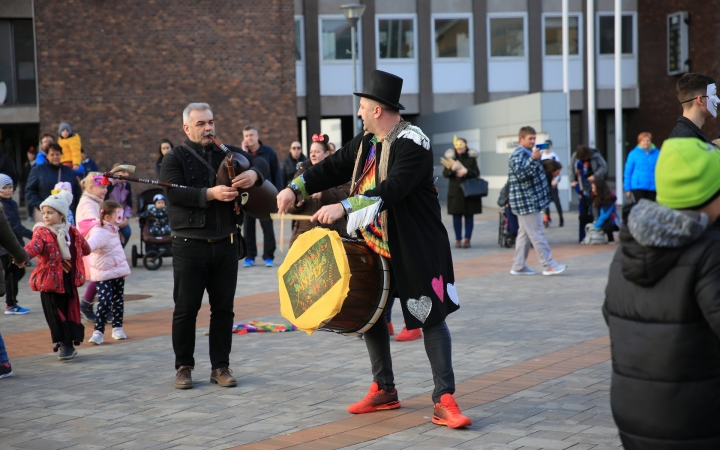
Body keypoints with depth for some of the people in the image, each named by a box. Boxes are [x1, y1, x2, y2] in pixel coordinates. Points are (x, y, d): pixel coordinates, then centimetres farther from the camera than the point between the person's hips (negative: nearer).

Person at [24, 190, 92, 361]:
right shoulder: (42, 232, -2)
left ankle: (68, 344, 12)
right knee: (55, 314, 1)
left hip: (68, 279, 1)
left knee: (70, 312, 4)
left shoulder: (72, 232, 0)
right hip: (50, 280, -1)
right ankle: (64, 344, 11)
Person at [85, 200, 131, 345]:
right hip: (103, 274, -8)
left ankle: (117, 327, 24)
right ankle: (98, 331, -7)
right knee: (105, 301, -14)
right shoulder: (99, 233, -25)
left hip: (118, 270, 8)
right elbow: (88, 246, -44)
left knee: (118, 300, 13)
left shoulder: (112, 229, 5)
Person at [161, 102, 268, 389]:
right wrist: (210, 194, -24)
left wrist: (253, 174, -11)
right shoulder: (175, 158, 0)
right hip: (189, 245, -4)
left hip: (225, 244, 4)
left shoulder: (227, 153, 12)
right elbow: (174, 193, -14)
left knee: (223, 308, 7)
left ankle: (220, 366, 16)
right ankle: (183, 367, 14)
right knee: (186, 308, 2)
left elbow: (260, 162, 12)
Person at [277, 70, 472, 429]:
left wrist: (343, 207, -37)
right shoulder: (365, 142, 8)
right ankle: (383, 390, 27)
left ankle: (444, 400, -1)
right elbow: (333, 168, 7)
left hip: (415, 250, -8)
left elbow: (391, 189, -31)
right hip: (373, 245, 8)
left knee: (431, 318, -4)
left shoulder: (412, 143, -19)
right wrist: (295, 189, -8)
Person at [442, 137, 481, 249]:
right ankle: (458, 239, 6)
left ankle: (467, 239, 6)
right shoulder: (451, 158, 6)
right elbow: (445, 174, 1)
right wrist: (452, 169, -19)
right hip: (455, 192, 1)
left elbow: (477, 173, 0)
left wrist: (466, 171, -18)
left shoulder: (471, 158, 3)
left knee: (469, 216, 2)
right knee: (457, 216, 1)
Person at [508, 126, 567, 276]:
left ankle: (518, 266, 13)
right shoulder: (517, 155, -14)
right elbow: (521, 174, -31)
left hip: (530, 201, 10)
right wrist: (533, 160, -39)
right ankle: (549, 265, -9)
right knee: (537, 234, -9)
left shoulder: (528, 154, 18)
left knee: (525, 233, 10)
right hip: (525, 202, -10)